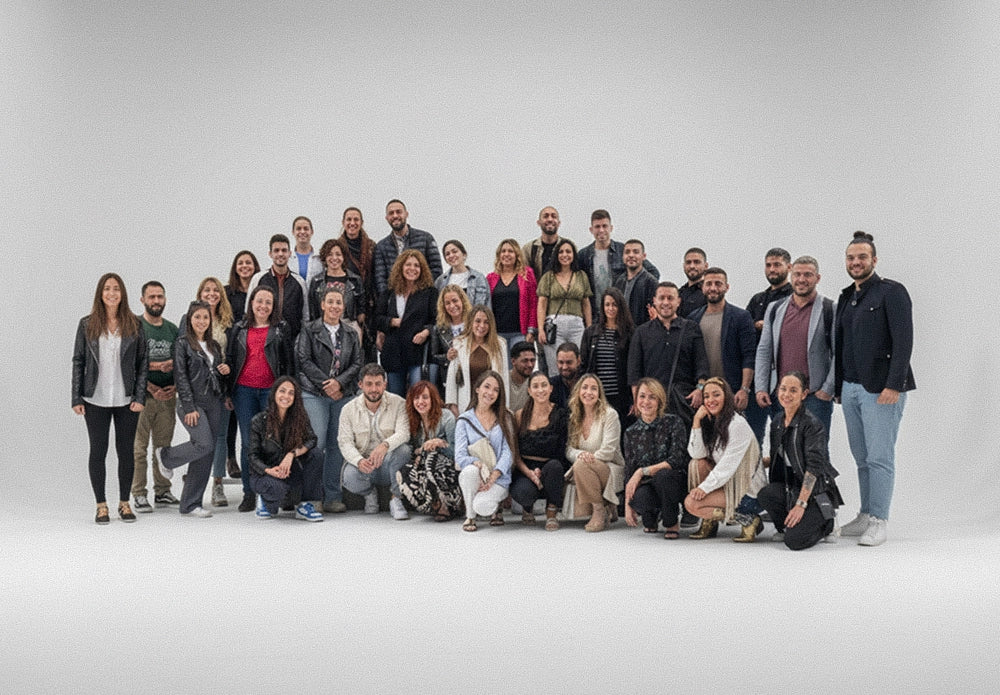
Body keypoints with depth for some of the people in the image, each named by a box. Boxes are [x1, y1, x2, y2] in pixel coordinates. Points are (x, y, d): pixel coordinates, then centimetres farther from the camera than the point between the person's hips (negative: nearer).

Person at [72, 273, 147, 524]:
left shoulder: (134, 325, 3)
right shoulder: (87, 324, 3)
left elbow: (142, 363, 3)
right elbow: (78, 361, 4)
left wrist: (140, 397, -4)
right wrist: (76, 398, -1)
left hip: (126, 400, 0)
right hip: (96, 400, 0)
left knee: (126, 451, 6)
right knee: (98, 451, 4)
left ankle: (124, 503, 18)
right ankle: (101, 505, 14)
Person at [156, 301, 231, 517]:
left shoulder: (214, 344, 16)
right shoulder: (183, 343, -3)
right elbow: (180, 376, -8)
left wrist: (226, 370, 2)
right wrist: (189, 407, -14)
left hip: (214, 403, 6)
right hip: (193, 402, -6)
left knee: (206, 455, 3)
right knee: (204, 444, -21)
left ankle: (190, 504, 9)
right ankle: (166, 455, 8)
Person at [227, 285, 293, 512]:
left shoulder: (280, 328, 7)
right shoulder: (240, 329, 13)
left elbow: (288, 362, 5)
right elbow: (230, 360, 15)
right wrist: (227, 393, 10)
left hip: (271, 390, -2)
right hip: (244, 390, 2)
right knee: (248, 442, 3)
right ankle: (249, 493, 10)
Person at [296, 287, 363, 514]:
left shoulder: (351, 334, 14)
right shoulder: (309, 330, 5)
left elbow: (357, 363, 8)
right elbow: (304, 361, -3)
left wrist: (339, 382, -9)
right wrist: (325, 384, -9)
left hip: (343, 394, 3)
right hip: (314, 394, -3)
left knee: (337, 444, 1)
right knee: (317, 442, -13)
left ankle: (333, 497, 6)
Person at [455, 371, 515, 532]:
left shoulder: (504, 418, 8)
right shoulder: (465, 420, 5)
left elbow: (508, 452, -1)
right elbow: (460, 456, -4)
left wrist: (493, 476, -18)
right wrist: (479, 464, -26)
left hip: (499, 478, -1)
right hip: (474, 475, 1)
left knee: (481, 506, -30)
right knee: (470, 471, -36)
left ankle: (494, 508, 9)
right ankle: (470, 516, -10)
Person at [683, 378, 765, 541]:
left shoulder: (738, 424, -16)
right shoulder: (710, 423, 9)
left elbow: (729, 465, -22)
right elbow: (696, 453, -3)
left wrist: (705, 487, -24)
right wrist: (697, 422, -10)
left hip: (748, 493, -8)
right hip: (725, 484, 8)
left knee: (691, 503, -20)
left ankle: (748, 520, -7)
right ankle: (709, 523, -1)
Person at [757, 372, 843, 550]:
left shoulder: (812, 424, -14)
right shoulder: (777, 423, 9)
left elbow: (814, 467, -20)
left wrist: (801, 504, -25)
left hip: (816, 492, -6)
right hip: (791, 487, 6)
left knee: (794, 540, -24)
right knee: (764, 494, -28)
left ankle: (827, 525, 9)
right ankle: (785, 527, 3)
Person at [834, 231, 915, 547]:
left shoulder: (892, 292, -5)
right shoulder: (846, 298, 17)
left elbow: (903, 342, -12)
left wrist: (893, 385, -19)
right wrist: (838, 386, 18)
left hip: (880, 389, -7)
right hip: (850, 389, 7)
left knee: (880, 458, -5)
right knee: (862, 458, 10)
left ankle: (879, 521, 0)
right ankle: (866, 516, 17)